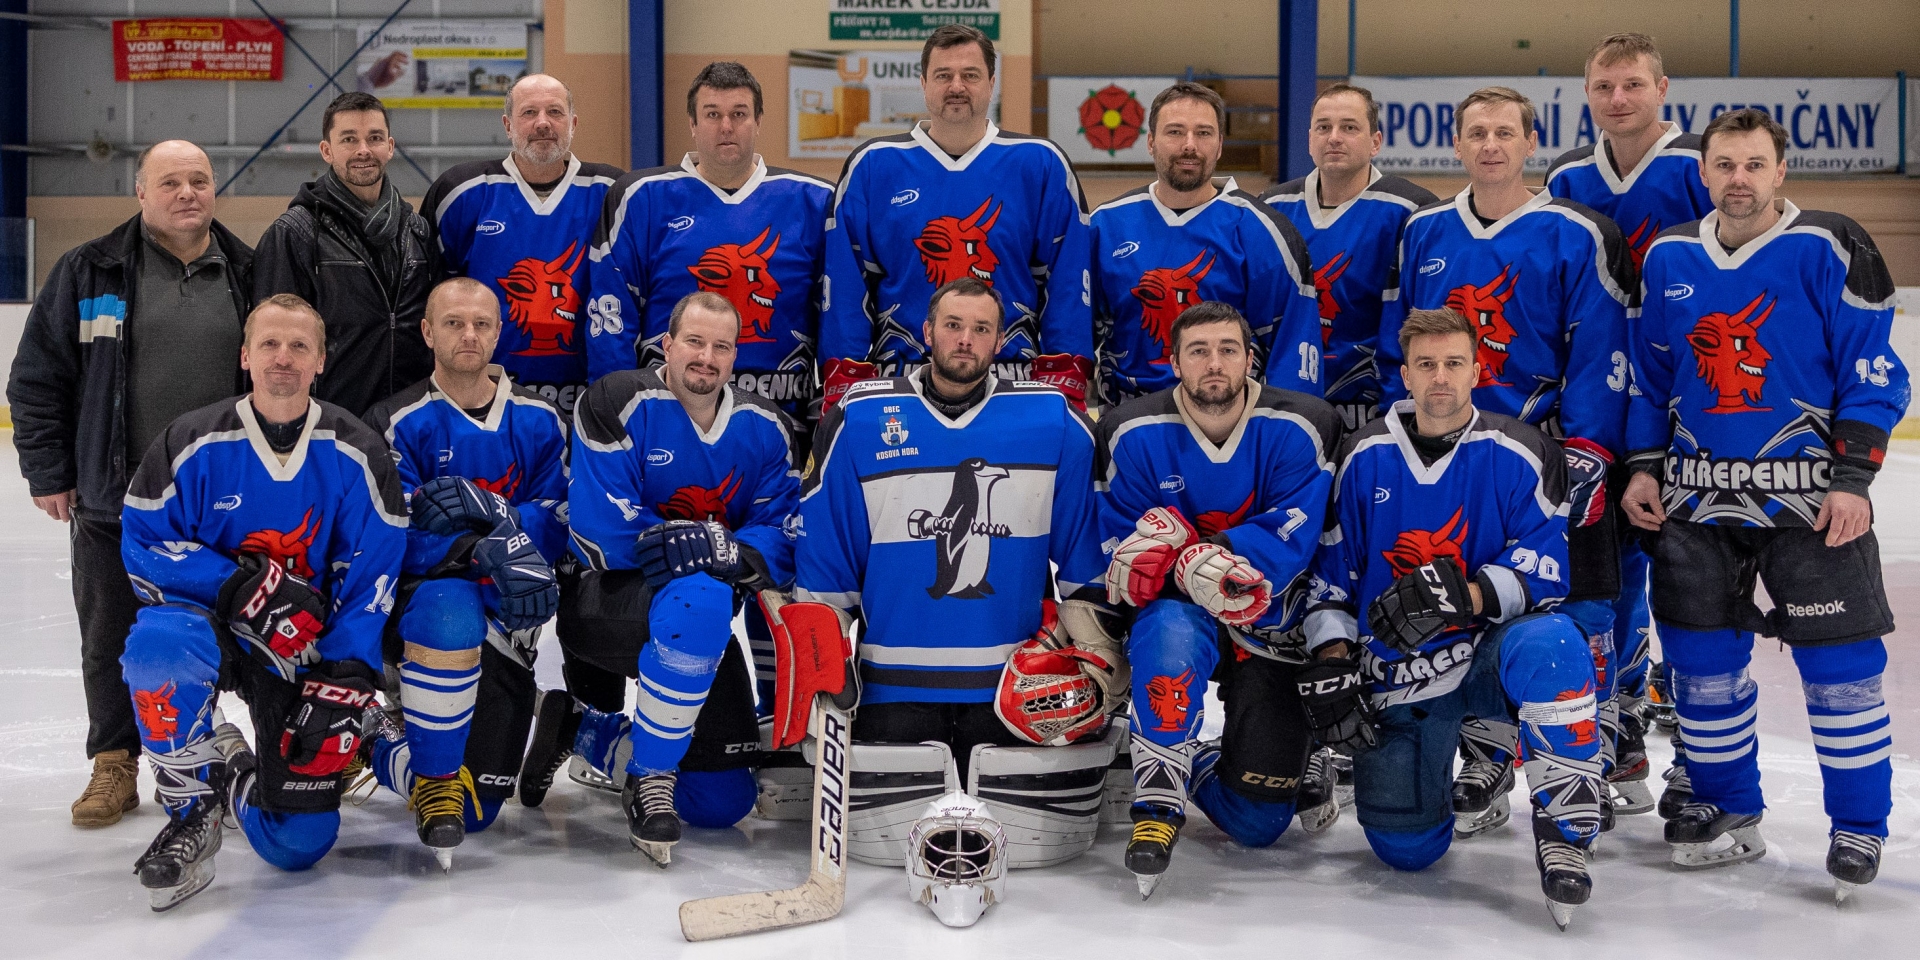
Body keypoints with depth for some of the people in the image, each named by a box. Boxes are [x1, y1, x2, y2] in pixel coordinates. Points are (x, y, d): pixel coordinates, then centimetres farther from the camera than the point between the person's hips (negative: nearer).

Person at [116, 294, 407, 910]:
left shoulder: (356, 455, -7)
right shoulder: (194, 443, -9)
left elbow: (372, 575, -7)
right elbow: (145, 547, -9)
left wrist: (345, 681, -15)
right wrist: (240, 586, -24)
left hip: (309, 646, 0)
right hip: (208, 621, 0)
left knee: (298, 844, -8)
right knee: (158, 645, -39)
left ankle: (241, 781, 30)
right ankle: (193, 807, -15)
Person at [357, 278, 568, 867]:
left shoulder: (538, 421, 5)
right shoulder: (397, 424, -6)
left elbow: (560, 523, -4)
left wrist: (493, 512, -24)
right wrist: (488, 551, -30)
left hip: (505, 618, 3)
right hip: (416, 603, -3)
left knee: (476, 810, -2)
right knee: (451, 608, -43)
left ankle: (377, 744, 31)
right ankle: (433, 778, -19)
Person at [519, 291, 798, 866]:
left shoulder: (764, 429, 2)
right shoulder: (621, 405, -12)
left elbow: (781, 532, -6)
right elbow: (604, 533, -19)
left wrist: (744, 555, -27)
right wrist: (689, 546, -27)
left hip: (699, 623, 6)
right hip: (606, 603, -5)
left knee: (724, 802, 4)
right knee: (702, 599, -42)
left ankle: (579, 730, 25)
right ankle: (649, 781, -23)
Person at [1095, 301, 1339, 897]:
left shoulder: (1294, 432, -13)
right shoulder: (1136, 435, -11)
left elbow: (1291, 541, -20)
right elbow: (1119, 553, -11)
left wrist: (1214, 555, -37)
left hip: (1270, 628, 0)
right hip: (1180, 613, 0)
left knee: (1257, 824, -1)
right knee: (1169, 629, -40)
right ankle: (1159, 796, -23)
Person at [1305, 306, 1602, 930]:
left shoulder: (1520, 456, -7)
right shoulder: (1364, 457, 2)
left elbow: (1544, 574, -14)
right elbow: (1330, 571, 8)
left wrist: (1463, 596, -31)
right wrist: (1333, 665, -3)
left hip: (1492, 653, -2)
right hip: (1400, 678, 3)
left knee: (1549, 641, -39)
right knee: (1403, 848, -4)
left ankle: (1564, 830, -25)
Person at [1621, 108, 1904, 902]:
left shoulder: (1829, 251, -7)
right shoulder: (1669, 259, 7)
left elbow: (1874, 375, -7)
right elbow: (1651, 375, 15)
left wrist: (1851, 478, -13)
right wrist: (1643, 466, 7)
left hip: (1810, 496, -4)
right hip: (1699, 497, 4)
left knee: (1839, 665, -3)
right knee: (1701, 659, 7)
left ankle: (1859, 829, 12)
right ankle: (1728, 810, 25)